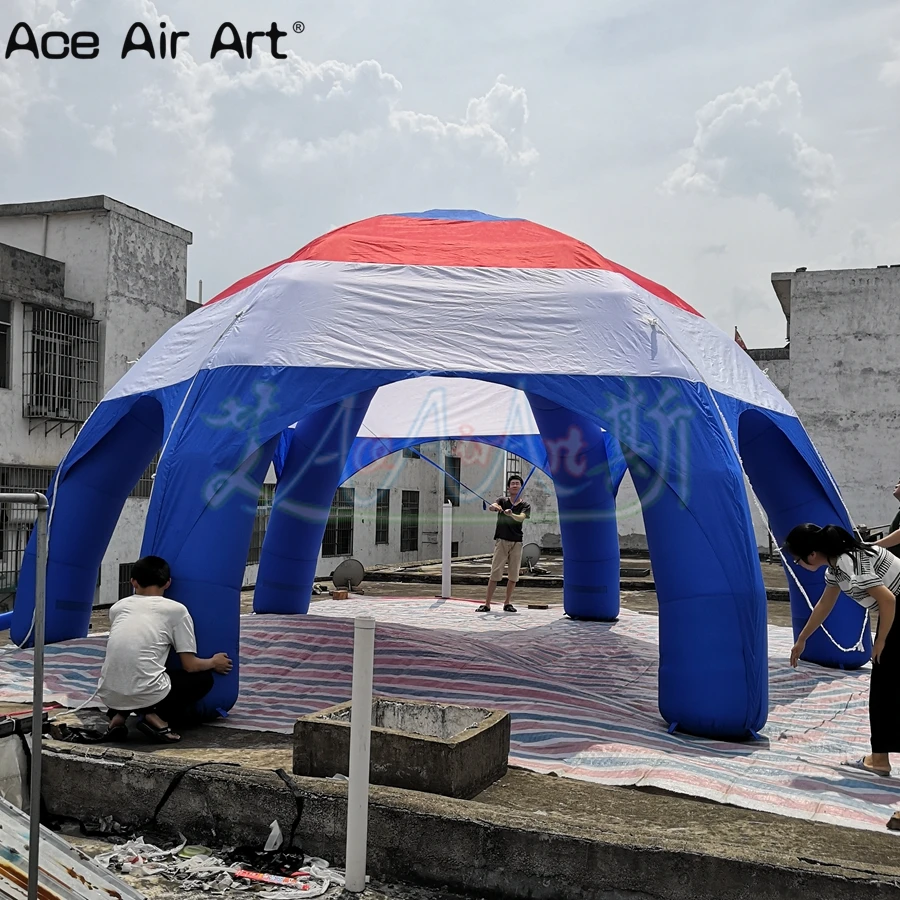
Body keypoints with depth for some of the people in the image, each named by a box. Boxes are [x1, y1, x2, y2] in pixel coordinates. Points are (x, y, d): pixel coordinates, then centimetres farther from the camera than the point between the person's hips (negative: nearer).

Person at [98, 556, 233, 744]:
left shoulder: (117, 607, 15)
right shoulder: (176, 610, 4)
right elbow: (190, 666, 3)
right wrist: (214, 662, 25)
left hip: (108, 694, 5)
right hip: (146, 694, -4)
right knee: (203, 679, 21)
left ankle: (119, 714, 12)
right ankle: (156, 716, 0)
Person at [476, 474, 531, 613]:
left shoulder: (525, 506, 7)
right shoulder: (503, 501, 7)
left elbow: (521, 518, -13)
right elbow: (491, 507, -14)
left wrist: (511, 514, -35)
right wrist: (495, 507, -39)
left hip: (517, 542, 2)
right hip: (501, 540, -2)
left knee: (513, 575, 4)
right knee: (495, 573, -6)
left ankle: (508, 603, 16)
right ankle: (487, 604, -4)